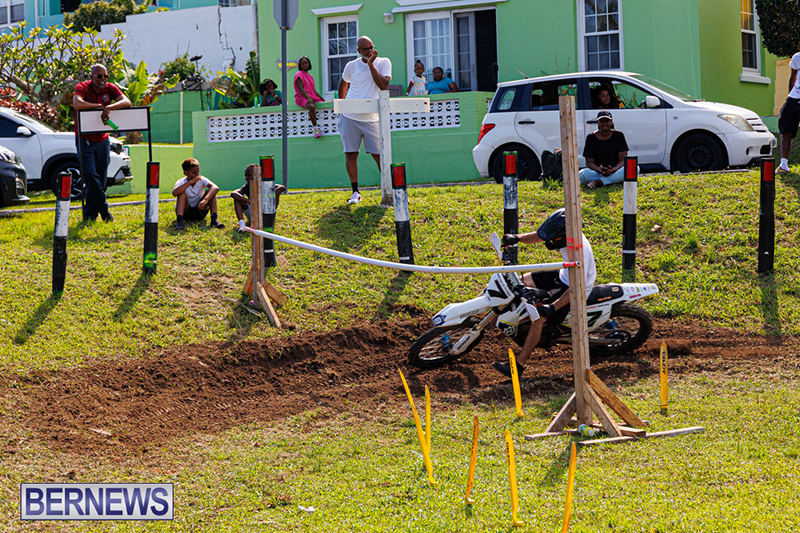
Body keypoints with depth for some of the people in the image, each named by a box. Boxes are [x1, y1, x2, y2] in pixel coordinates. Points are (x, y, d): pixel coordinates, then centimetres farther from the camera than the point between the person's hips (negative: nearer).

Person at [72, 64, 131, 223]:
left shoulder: (110, 88, -2)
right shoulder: (82, 87, -13)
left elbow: (126, 102, -19)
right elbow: (77, 104, -34)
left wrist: (109, 107, -35)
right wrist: (99, 106, -24)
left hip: (102, 140, 4)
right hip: (85, 139, -4)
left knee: (101, 178, 6)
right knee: (91, 176, -12)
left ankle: (90, 213, 16)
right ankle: (104, 210, 1)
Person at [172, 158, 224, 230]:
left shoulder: (201, 180, -12)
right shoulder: (181, 182, -16)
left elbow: (215, 188, -31)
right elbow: (174, 193, -41)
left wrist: (205, 200, -48)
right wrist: (190, 182, -40)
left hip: (200, 211, 2)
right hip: (185, 212, -2)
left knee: (210, 191, -19)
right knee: (182, 193, -29)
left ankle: (214, 220, -29)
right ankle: (179, 222, -39)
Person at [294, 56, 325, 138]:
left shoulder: (310, 76, 24)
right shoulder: (299, 74, -1)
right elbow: (301, 88, -12)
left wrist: (322, 99, 16)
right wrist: (308, 98, -26)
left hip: (313, 97, 8)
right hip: (302, 98, -8)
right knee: (312, 106, -38)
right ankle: (315, 129, -40)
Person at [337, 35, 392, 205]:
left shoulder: (383, 63, -2)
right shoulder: (351, 66, 3)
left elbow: (383, 85, -17)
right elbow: (343, 82, 23)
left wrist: (371, 64, -18)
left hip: (371, 118, -1)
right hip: (349, 116, 2)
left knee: (378, 154, -3)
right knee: (350, 154, 0)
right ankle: (355, 192, 9)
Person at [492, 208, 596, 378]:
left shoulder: (579, 251, -36)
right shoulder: (564, 232, -12)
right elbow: (538, 236, 1)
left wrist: (553, 307, -38)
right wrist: (517, 238, -17)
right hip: (563, 275, 9)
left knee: (538, 317, -21)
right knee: (523, 280, 12)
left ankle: (518, 365, -17)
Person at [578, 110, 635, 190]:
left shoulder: (618, 135, 2)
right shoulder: (591, 137, 2)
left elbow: (623, 160, -5)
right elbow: (589, 162, -3)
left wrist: (613, 170, -27)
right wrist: (600, 171, -26)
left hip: (615, 169, 1)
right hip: (597, 171, -1)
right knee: (581, 175, -32)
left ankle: (597, 182, -35)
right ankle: (615, 180, -33)